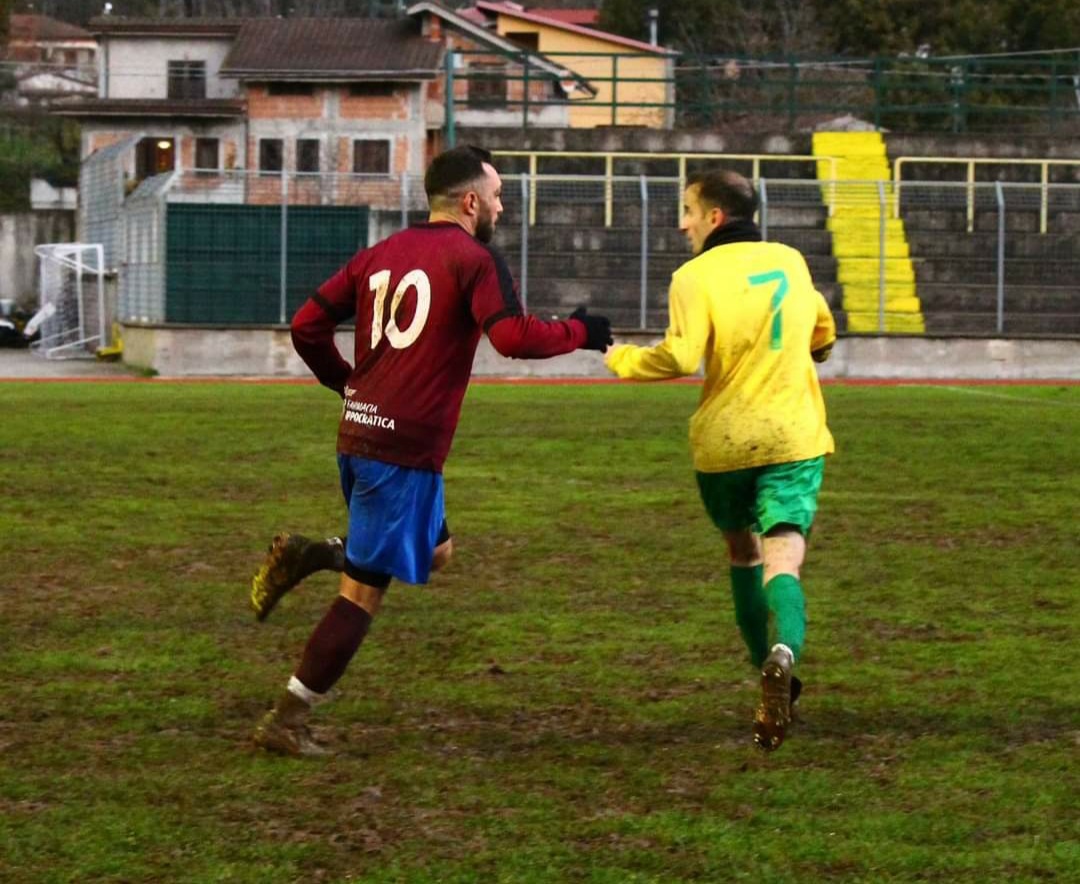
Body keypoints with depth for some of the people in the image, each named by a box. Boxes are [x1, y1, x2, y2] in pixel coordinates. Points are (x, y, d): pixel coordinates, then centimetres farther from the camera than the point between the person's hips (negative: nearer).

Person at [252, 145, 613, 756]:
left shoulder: (380, 254, 15)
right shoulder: (474, 259, -7)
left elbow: (308, 327, 13)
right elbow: (514, 338, -20)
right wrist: (579, 332, -4)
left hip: (358, 435, 8)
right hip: (407, 448, -8)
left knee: (435, 550, 25)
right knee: (365, 589, -2)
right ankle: (287, 723, -3)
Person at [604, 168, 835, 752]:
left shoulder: (696, 277, -7)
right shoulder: (790, 262, 10)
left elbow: (681, 356, -19)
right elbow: (822, 334, 26)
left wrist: (620, 359, -3)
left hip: (722, 441, -2)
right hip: (794, 437, 2)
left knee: (742, 553, 22)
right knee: (782, 559, -11)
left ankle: (774, 674, 28)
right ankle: (783, 651, -42)